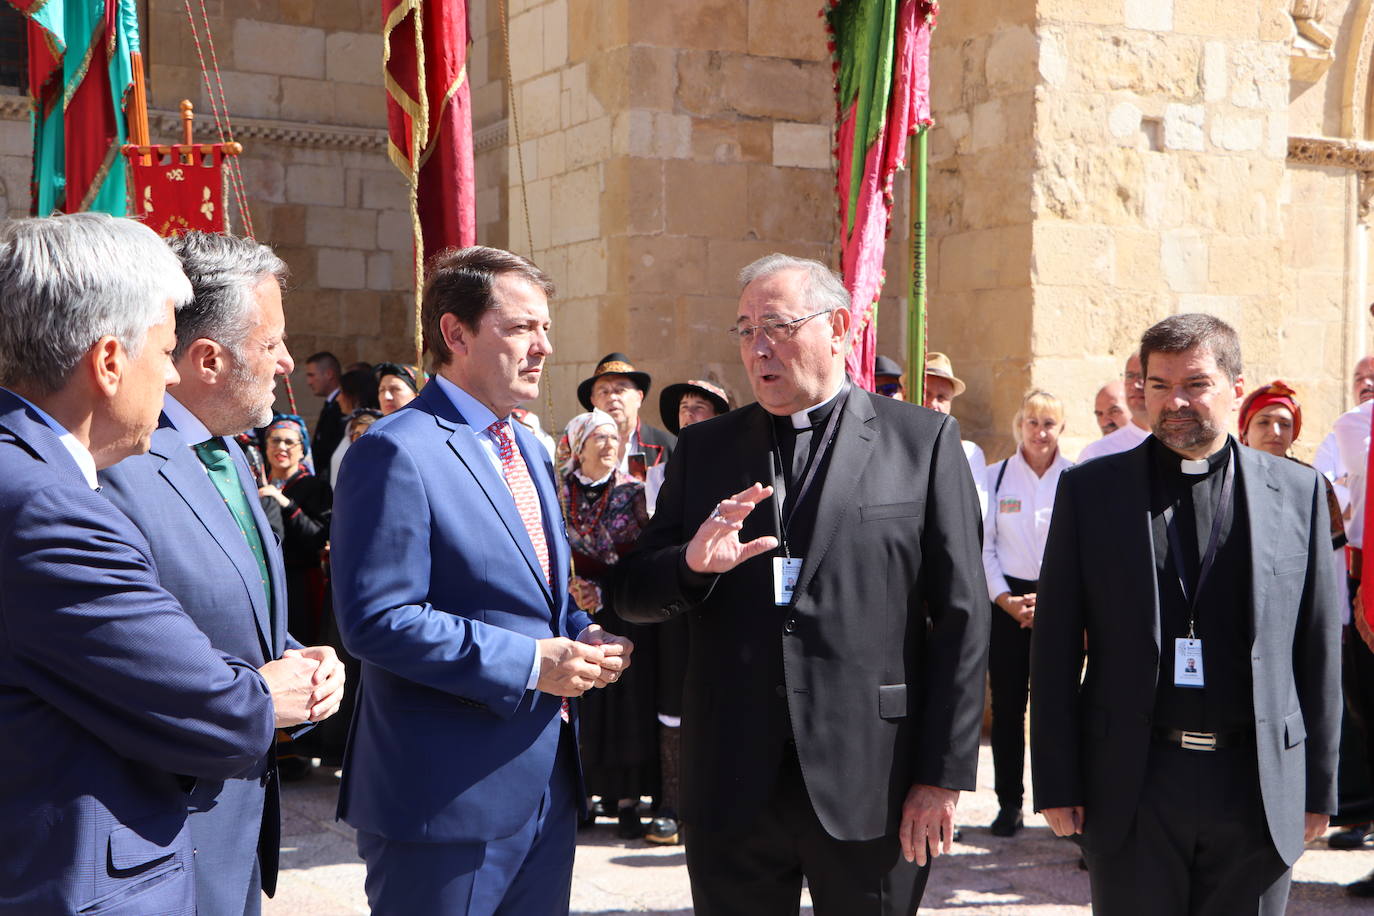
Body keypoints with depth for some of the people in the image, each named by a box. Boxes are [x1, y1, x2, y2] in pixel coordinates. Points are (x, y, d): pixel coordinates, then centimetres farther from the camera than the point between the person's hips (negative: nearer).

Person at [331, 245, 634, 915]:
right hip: (448, 795, -8)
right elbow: (374, 619, -20)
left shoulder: (529, 451, 16)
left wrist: (582, 636, 2)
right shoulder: (397, 452, -14)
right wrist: (527, 663, -21)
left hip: (547, 785, 9)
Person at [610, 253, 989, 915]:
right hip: (732, 787, 3)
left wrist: (944, 776, -6)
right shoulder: (703, 448, 9)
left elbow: (961, 618, -2)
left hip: (871, 784, -2)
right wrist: (692, 563, -14)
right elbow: (629, 595, 9)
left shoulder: (923, 440, 1)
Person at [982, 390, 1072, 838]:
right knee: (1007, 704, 2)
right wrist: (1006, 599, -7)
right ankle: (1009, 802, 11)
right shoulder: (995, 476, 5)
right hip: (1006, 599, 1)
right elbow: (983, 546, 3)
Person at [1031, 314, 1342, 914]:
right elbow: (1055, 646, 2)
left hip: (1259, 789, 1)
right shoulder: (1089, 489, 3)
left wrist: (1319, 785, 5)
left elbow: (1319, 647, 7)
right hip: (1131, 787, 0)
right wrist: (1056, 783, -2)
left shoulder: (1296, 491, 5)